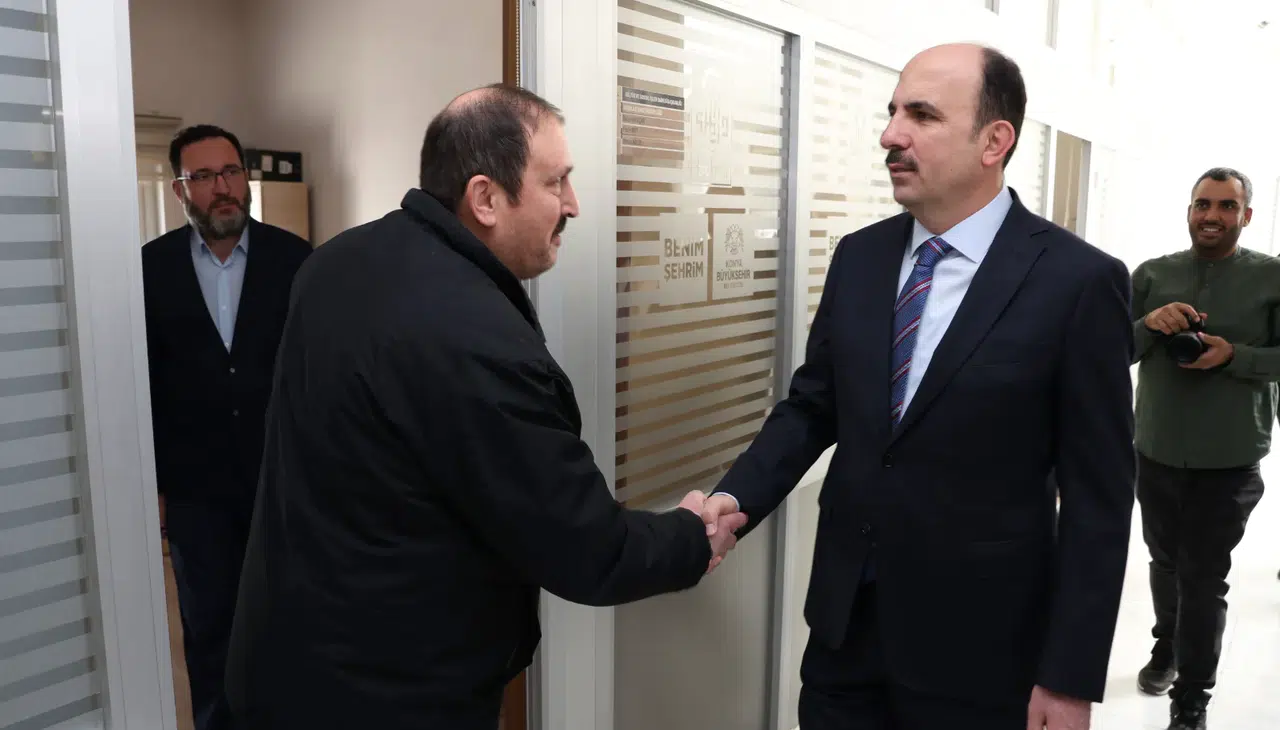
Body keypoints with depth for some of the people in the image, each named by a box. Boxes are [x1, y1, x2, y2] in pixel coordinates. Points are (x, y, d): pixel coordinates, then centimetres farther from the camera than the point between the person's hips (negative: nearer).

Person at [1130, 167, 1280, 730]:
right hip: (1156, 453, 3)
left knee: (1205, 579, 3)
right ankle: (1166, 646, 44)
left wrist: (1233, 355, -21)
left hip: (1229, 463, -2)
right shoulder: (1152, 275, 2)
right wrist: (1149, 323, -21)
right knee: (1165, 561, 20)